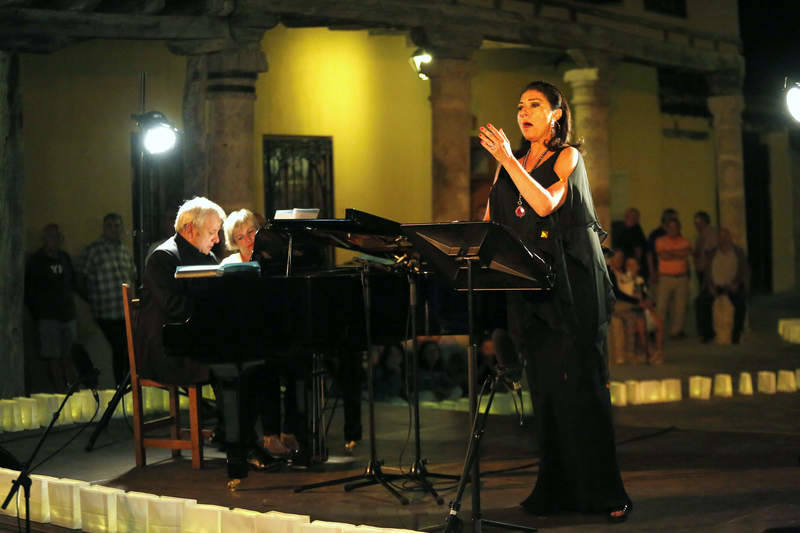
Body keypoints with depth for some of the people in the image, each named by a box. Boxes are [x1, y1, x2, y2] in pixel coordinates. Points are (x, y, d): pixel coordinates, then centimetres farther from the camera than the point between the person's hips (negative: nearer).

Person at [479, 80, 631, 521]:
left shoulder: (568, 156, 2)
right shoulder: (514, 162, 18)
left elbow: (545, 203, -15)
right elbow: (492, 220, 16)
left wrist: (507, 160, -18)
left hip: (570, 282, -5)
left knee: (578, 382, -9)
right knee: (544, 385, 3)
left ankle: (601, 491, -7)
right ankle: (556, 489, 7)